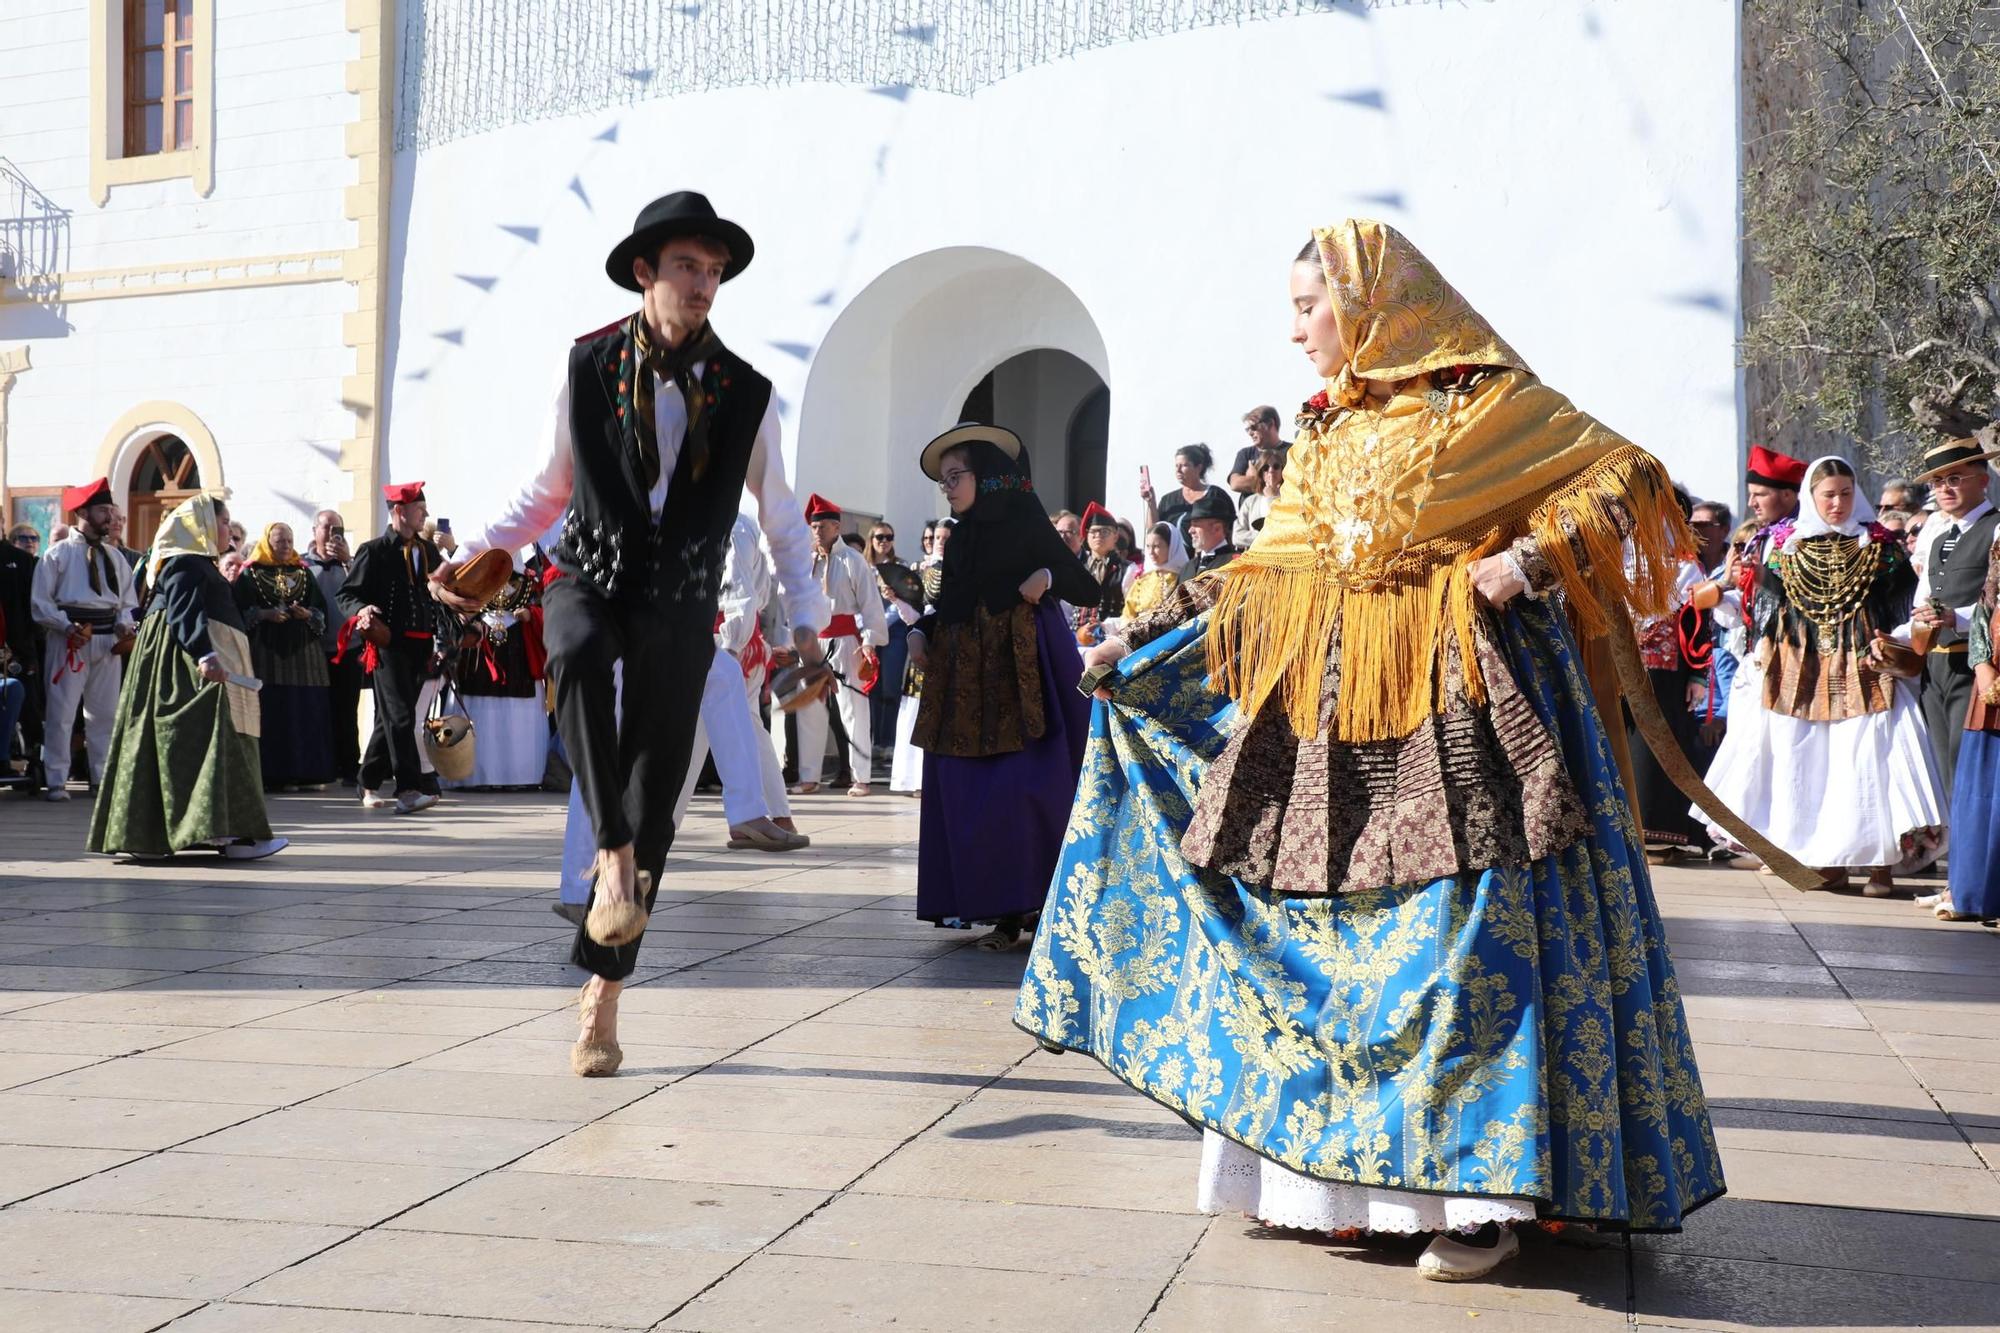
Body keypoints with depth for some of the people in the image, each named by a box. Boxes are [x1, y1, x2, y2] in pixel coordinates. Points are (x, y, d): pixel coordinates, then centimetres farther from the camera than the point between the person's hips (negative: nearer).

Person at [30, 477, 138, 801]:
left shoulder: (114, 556, 14)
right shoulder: (58, 553, 0)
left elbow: (128, 601, 14)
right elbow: (41, 601, -4)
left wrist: (125, 628, -6)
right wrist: (67, 627, -18)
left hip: (109, 639, 5)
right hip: (69, 639, -5)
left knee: (105, 712, 10)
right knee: (60, 711, -5)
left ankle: (102, 777, 20)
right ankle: (56, 782, 0)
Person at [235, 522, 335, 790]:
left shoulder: (303, 573, 14)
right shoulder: (251, 574, 6)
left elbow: (321, 610, 11)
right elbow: (240, 610, -2)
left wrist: (307, 614, -9)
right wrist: (265, 614, -16)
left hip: (302, 651, 3)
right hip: (265, 652, -3)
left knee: (304, 711, -2)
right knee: (269, 712, -8)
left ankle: (304, 771, 2)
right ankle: (271, 774, -6)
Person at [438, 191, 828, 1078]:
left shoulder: (745, 394, 3)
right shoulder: (589, 367, 2)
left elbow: (781, 519, 13)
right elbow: (551, 487, 12)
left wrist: (806, 621, 4)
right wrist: (479, 548, -3)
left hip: (681, 601, 1)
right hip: (592, 576, -1)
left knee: (653, 800, 0)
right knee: (577, 653, -39)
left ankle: (601, 992, 12)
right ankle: (612, 851, -32)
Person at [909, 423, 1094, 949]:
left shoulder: (1027, 524, -1)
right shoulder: (960, 538, 16)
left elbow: (1088, 590, -3)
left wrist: (1048, 576, -21)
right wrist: (920, 632, 4)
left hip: (1023, 676, -6)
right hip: (966, 683, 6)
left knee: (1024, 788, -12)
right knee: (968, 795, 0)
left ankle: (1046, 902, -4)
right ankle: (1003, 912, 5)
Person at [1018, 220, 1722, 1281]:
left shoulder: (1483, 398, -1)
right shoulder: (1325, 431, 17)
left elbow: (1624, 476, 0)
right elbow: (1267, 571, 18)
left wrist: (1531, 556, -15)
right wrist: (1142, 638, 13)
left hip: (1457, 696, -6)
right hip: (1329, 701, 6)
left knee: (1467, 932, -9)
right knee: (1323, 929, 3)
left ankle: (1480, 1195, -3)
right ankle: (1325, 1172, 13)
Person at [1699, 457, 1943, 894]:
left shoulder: (1878, 546, 6)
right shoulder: (1788, 549, 9)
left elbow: (1901, 604, 5)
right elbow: (1769, 606, 13)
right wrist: (1763, 653, 2)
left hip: (1861, 671, -2)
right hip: (1801, 673, 2)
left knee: (1867, 758, -9)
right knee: (1806, 762, 1)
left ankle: (1881, 861, -4)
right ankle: (1827, 858, 9)